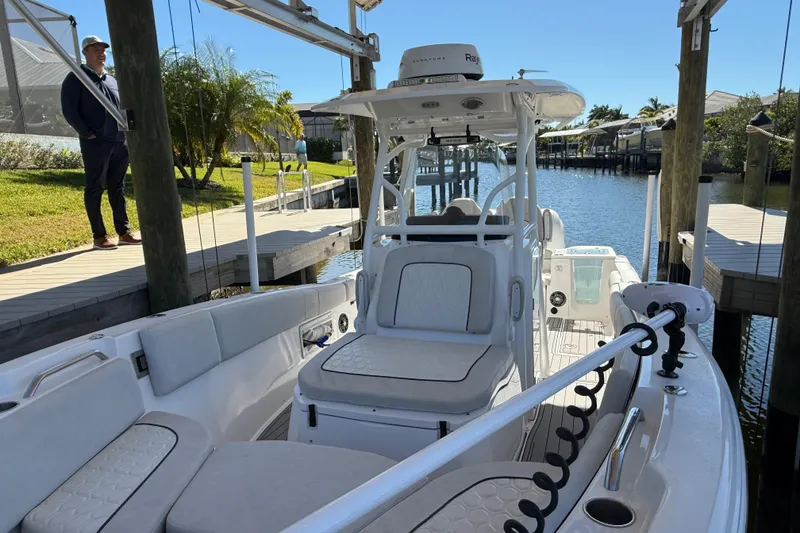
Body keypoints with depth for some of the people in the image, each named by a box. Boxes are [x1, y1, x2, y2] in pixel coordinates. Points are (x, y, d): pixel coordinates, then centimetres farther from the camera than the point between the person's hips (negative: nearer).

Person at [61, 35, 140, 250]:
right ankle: (99, 236, 0)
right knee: (94, 189, -2)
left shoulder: (112, 80, 20)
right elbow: (69, 111, -6)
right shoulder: (76, 79, 2)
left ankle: (124, 232, 12)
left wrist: (127, 134, 8)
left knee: (118, 189, 8)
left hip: (119, 143, 6)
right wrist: (88, 134, -13)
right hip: (95, 143, -6)